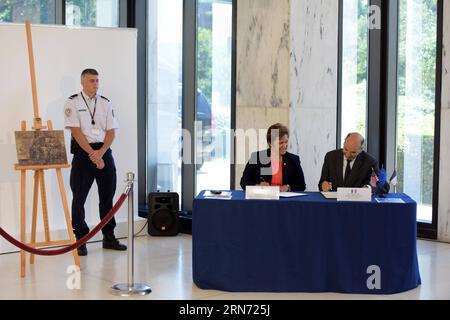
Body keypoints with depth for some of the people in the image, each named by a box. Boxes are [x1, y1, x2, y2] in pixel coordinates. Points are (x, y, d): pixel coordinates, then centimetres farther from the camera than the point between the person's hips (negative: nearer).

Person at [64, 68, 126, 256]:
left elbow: (111, 131, 5)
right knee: (79, 197, -1)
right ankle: (80, 240, 7)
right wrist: (92, 154, -15)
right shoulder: (73, 103, -1)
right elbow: (76, 131, -9)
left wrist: (100, 152, -10)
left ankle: (109, 237, 18)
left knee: (107, 195, 8)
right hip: (83, 152, -4)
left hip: (104, 152, 4)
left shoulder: (105, 103, 10)